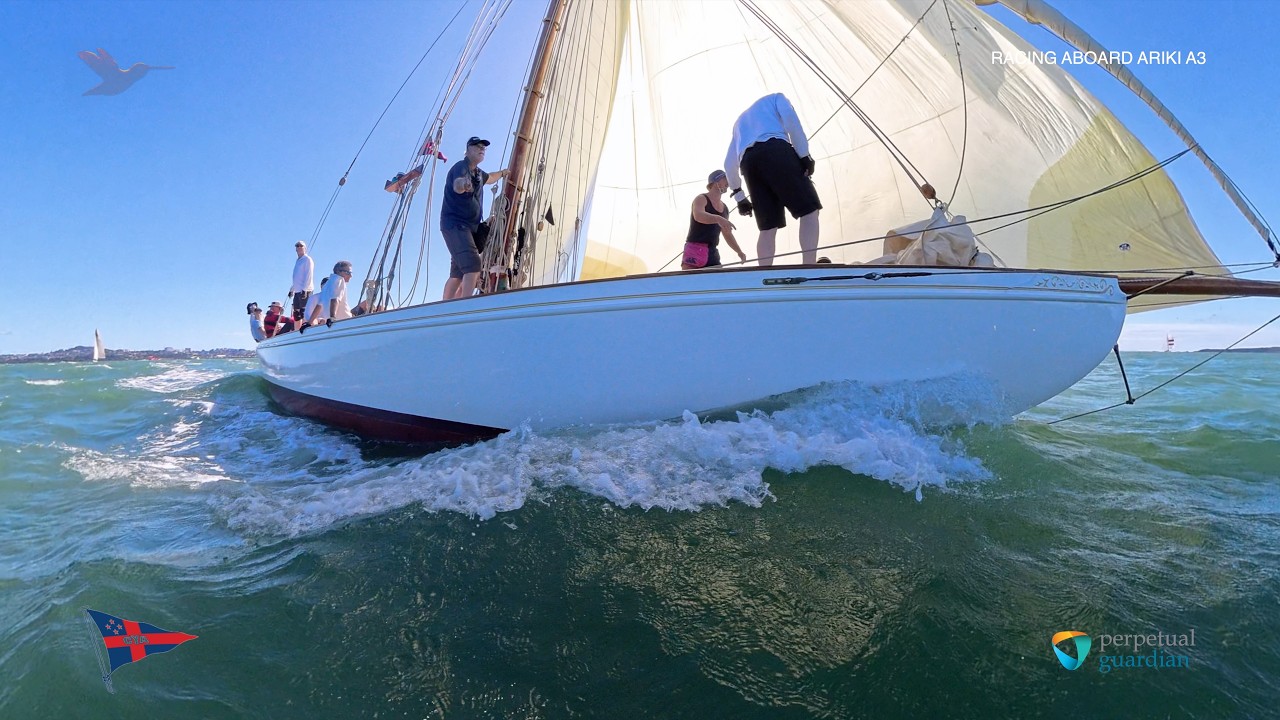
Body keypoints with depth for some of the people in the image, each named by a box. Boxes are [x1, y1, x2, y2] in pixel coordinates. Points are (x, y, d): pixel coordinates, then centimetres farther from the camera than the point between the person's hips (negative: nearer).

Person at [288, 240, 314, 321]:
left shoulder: (307, 259, -2)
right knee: (296, 314, 8)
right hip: (297, 291, 9)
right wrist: (292, 289, 22)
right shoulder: (297, 261, 23)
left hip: (304, 291, -9)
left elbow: (309, 275, -12)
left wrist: (304, 289, -20)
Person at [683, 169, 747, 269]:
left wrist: (739, 252, 20)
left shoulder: (725, 208, 18)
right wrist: (718, 219, -44)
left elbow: (728, 235, 28)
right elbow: (698, 216, -28)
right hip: (695, 250, -7)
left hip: (713, 252, 7)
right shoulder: (701, 199, -4)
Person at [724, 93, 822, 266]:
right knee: (809, 209, -5)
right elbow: (790, 119, 4)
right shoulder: (776, 98, 29)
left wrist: (739, 196, 31)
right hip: (775, 149, -5)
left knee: (768, 228, 4)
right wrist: (804, 155, -1)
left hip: (748, 162, 5)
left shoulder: (741, 120, 42)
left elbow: (729, 164, 31)